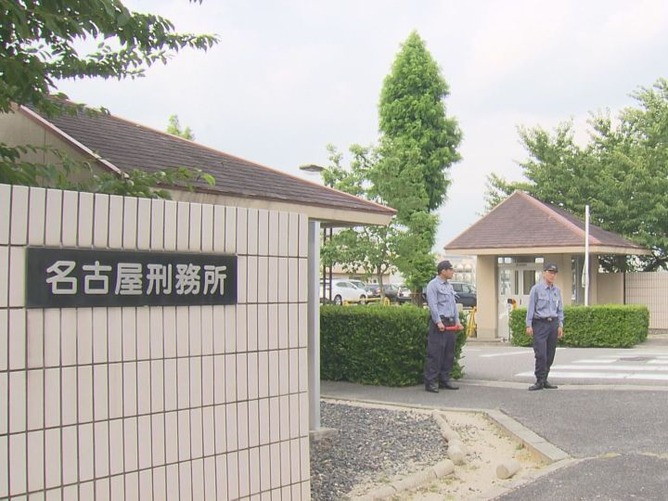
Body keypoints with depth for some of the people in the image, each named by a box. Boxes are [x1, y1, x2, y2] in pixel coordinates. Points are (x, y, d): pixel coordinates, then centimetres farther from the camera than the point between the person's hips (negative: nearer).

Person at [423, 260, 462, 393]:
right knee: (435, 353, -8)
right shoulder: (433, 285, -7)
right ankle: (430, 382, -5)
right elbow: (432, 305, -14)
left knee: (449, 354, 10)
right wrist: (438, 322, -19)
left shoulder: (449, 286, 19)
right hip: (439, 323, -9)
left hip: (450, 323, 9)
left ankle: (444, 380, 18)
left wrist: (457, 320, 12)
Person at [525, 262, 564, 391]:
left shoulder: (557, 290, 12)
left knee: (550, 355, 6)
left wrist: (560, 325, 10)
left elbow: (560, 309, 16)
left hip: (553, 323, 5)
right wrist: (529, 325, -8)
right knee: (541, 354, -11)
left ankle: (544, 379, 15)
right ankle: (540, 381, -6)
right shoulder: (536, 289, -3)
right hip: (540, 323, -5)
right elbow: (531, 308, -4)